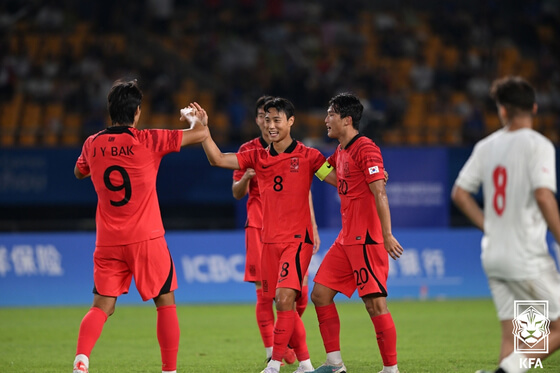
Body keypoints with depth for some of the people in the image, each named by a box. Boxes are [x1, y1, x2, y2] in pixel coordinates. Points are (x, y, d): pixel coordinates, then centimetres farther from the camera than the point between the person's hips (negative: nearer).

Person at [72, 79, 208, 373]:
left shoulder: (93, 145, 2)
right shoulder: (148, 141, -9)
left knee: (102, 307, 4)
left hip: (108, 241, 3)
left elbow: (79, 172, 25)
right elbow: (201, 134, -4)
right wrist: (194, 118, 19)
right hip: (146, 239, -3)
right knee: (165, 303, 10)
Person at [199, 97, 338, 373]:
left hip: (297, 239, -5)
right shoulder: (257, 158, 9)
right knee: (282, 304, 7)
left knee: (284, 298, -19)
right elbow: (218, 159, 4)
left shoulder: (307, 156, -3)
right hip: (269, 240, 5)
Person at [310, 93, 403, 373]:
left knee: (375, 304, -9)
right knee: (320, 294, 7)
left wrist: (387, 235, -24)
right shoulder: (340, 152, 15)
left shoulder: (365, 149, -13)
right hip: (347, 239, 10)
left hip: (367, 241, -10)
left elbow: (379, 194, -19)